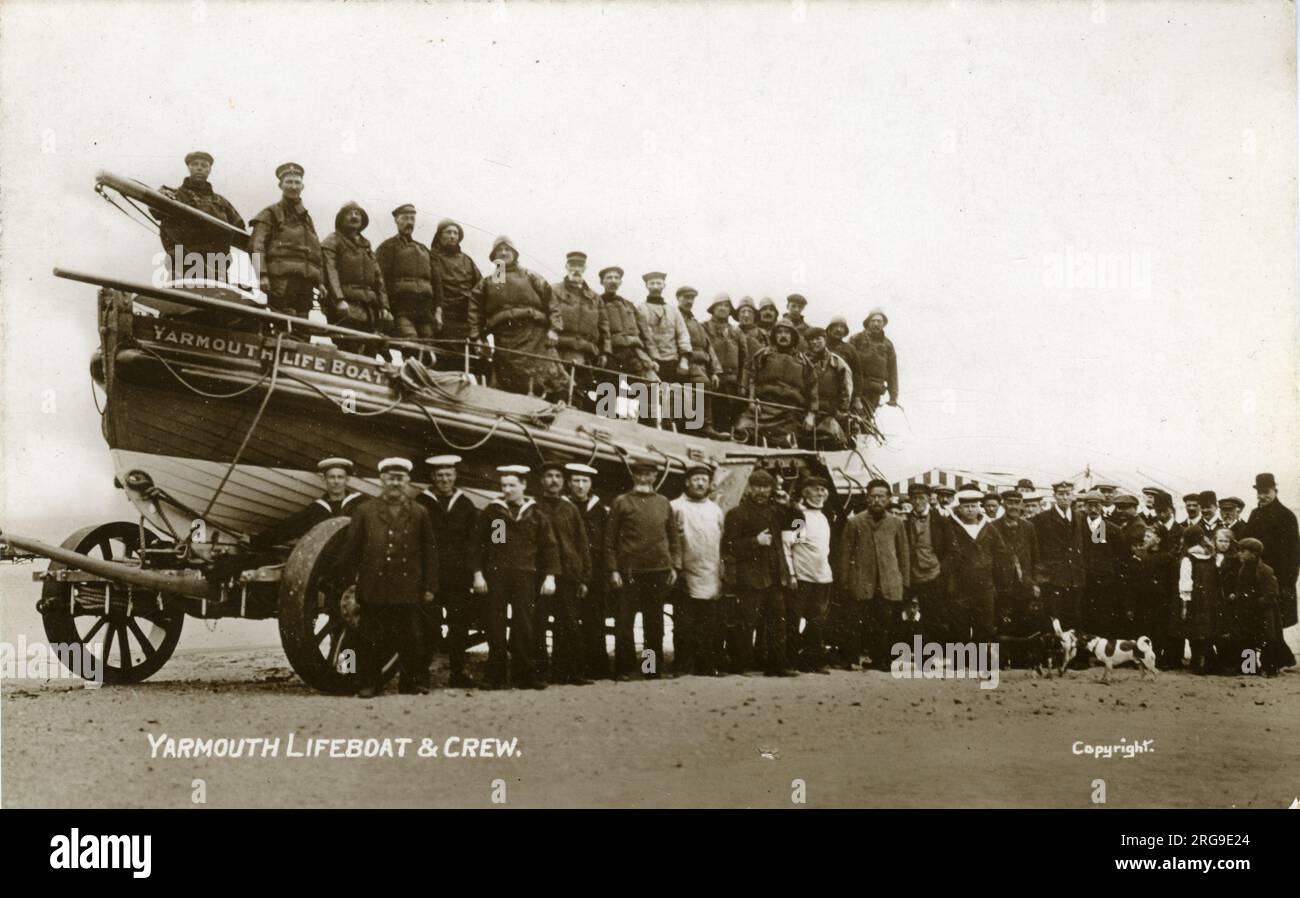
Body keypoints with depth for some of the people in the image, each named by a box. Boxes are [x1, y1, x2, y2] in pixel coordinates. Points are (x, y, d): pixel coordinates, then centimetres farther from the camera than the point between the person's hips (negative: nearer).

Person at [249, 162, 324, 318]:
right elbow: (256, 246, -4)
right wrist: (262, 275, -17)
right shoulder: (271, 214, 8)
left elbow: (317, 251, 26)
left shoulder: (306, 217, 27)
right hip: (282, 281, -6)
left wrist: (320, 281, 15)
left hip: (305, 284, 6)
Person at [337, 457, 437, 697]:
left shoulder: (419, 514, 8)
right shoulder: (364, 512, 7)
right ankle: (369, 684, 13)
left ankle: (415, 682, 14)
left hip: (409, 591, 0)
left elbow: (430, 553, 9)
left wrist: (430, 587, 4)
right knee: (372, 641, 3)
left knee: (413, 639, 2)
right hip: (374, 590, 0)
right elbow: (350, 550, 7)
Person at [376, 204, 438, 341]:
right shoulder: (387, 247, 7)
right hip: (402, 309, -6)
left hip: (425, 308, 6)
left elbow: (434, 282, 22)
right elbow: (381, 280, -3)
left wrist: (437, 310, 10)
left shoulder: (423, 249, 25)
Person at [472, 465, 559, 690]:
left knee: (523, 626, -1)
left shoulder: (535, 514, 8)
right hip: (496, 576, 0)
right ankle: (495, 675, 4)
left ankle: (524, 674, 6)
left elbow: (549, 547, 7)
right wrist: (478, 573, -3)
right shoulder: (491, 511, 7)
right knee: (495, 626, -2)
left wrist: (550, 576, -2)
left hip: (525, 576, 0)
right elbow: (479, 544, 6)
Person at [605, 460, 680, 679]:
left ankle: (653, 668, 16)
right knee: (624, 622, -2)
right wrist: (613, 570, -6)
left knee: (654, 624, 8)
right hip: (629, 571, -3)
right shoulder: (621, 502, 2)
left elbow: (673, 537, 16)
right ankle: (624, 669, 5)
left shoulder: (663, 503, 11)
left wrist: (674, 565, 6)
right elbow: (610, 538, 1)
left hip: (658, 571, 3)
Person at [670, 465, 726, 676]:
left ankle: (710, 666, 7)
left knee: (712, 628, 1)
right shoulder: (676, 507, 2)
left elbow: (722, 543, 18)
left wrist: (722, 572, 12)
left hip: (711, 579, 4)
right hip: (685, 579, -4)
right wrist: (673, 567, -9)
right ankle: (683, 666, 3)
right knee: (684, 627, -2)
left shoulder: (715, 510, 17)